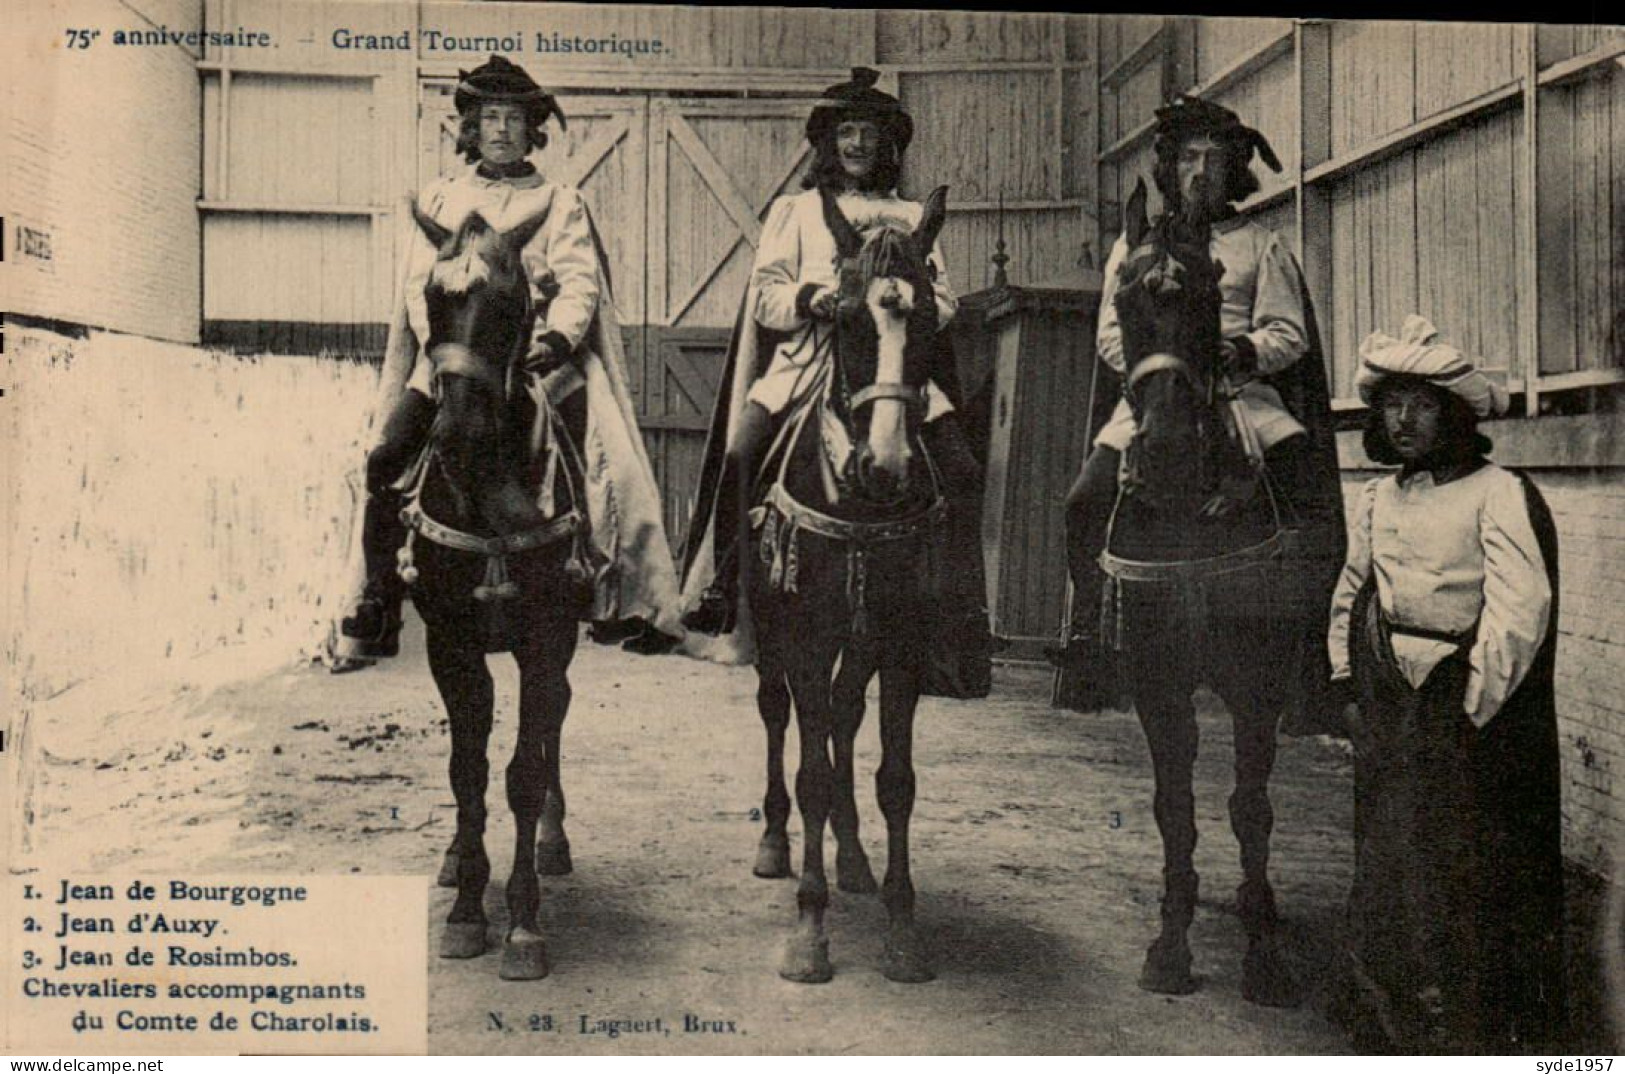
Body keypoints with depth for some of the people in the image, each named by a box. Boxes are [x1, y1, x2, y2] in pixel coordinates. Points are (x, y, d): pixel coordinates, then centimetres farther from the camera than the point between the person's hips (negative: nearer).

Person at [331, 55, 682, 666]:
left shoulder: (559, 203, 12)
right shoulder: (439, 199, 18)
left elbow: (578, 284, 0)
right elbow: (419, 285, 10)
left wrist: (557, 338, -19)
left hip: (537, 361, -1)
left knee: (605, 464, -19)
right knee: (386, 461, -16)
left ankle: (621, 600, -3)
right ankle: (376, 614, -7)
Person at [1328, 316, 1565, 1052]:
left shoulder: (1501, 495, -10)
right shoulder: (1376, 500, 11)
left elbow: (1518, 611, -18)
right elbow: (1351, 595, 22)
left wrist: (1472, 711, -19)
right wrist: (1347, 672, 12)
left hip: (1466, 720, -6)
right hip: (1388, 715, 6)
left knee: (1465, 877, 0)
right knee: (1384, 872, 14)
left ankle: (1475, 1035, 14)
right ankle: (1396, 1020, 29)